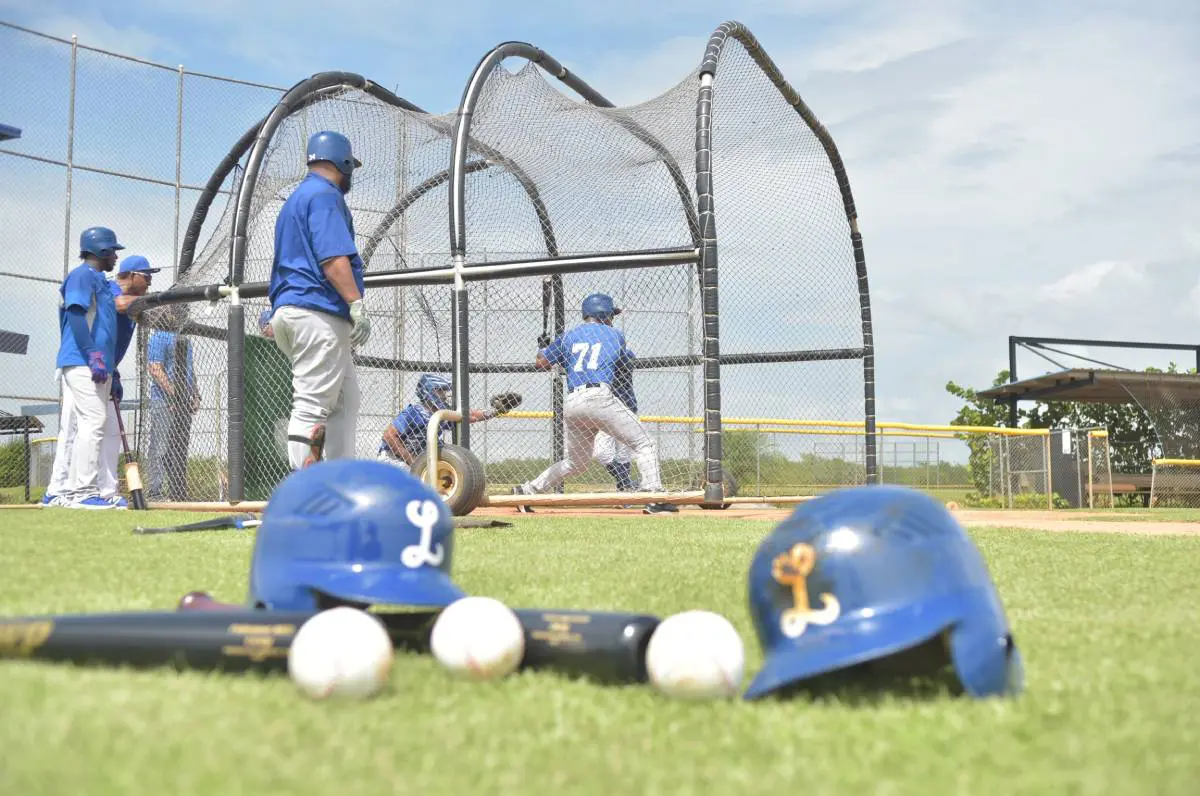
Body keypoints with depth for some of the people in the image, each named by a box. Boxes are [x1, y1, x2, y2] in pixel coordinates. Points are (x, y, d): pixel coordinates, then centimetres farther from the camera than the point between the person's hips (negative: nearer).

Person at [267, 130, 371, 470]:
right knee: (312, 405, -13)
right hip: (318, 312, -10)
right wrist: (357, 304, -23)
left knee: (346, 397, 14)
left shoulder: (294, 200, 26)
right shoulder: (325, 195, -5)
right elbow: (332, 255, -18)